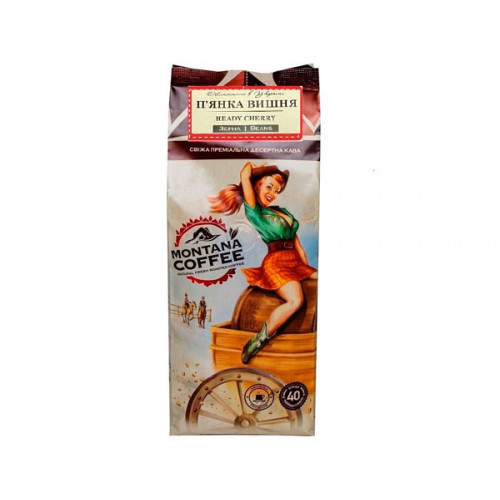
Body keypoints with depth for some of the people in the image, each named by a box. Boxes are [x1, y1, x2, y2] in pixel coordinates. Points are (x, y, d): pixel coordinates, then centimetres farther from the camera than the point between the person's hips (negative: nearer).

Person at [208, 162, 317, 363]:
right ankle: (260, 340, -15)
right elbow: (245, 175, -5)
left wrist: (309, 269, 14)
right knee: (295, 300, -29)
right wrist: (251, 165, 17)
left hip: (296, 262, 8)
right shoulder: (254, 210, 4)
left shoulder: (283, 211, 23)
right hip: (276, 262, -8)